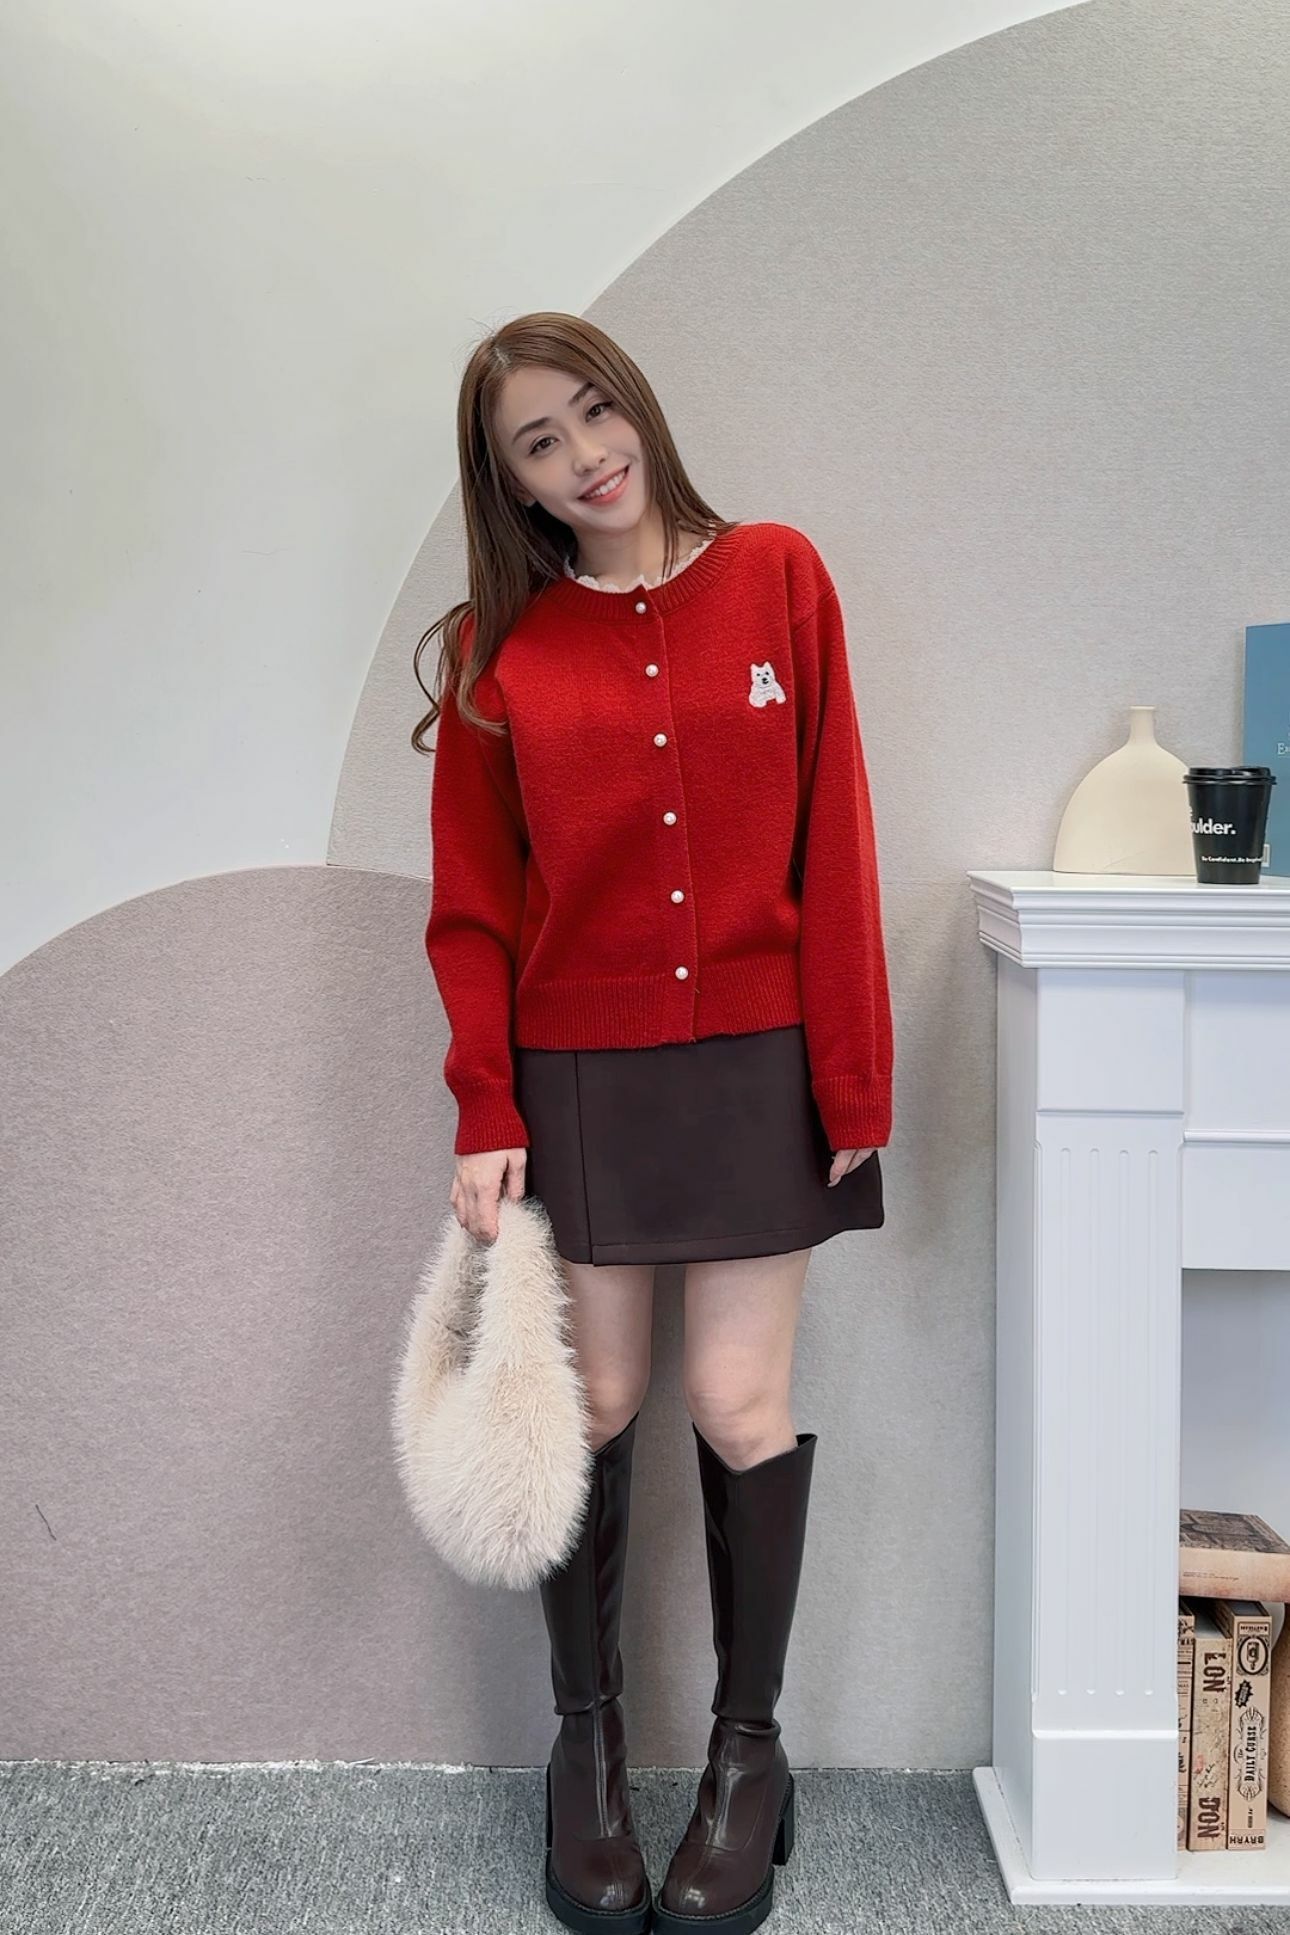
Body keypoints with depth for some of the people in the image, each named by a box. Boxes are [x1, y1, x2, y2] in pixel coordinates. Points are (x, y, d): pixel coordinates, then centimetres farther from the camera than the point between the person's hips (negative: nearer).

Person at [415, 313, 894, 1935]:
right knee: (597, 1405, 8)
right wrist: (484, 1116, -4)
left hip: (754, 1064, 0)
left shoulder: (777, 579, 0)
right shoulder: (498, 649, 1)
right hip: (577, 1072, 1)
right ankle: (587, 1741, 27)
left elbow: (834, 848, -2)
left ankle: (749, 1749, 24)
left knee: (740, 1405, 4)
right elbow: (471, 906, 2)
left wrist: (853, 1076, -5)